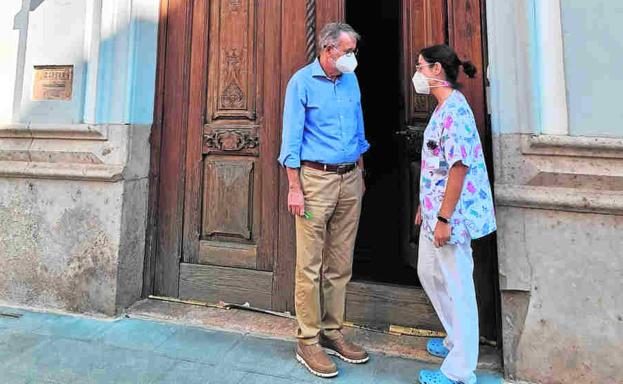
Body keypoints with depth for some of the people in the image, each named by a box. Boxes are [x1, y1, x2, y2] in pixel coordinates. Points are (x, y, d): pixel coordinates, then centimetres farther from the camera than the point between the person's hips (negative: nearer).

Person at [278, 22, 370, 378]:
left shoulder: (351, 80, 14)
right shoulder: (302, 81, -2)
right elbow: (292, 138, -7)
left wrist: (361, 174, 16)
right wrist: (294, 187, -13)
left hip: (350, 178, 6)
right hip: (316, 178, -5)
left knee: (340, 265, 10)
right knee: (310, 266, -1)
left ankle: (333, 332, 24)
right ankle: (308, 341, 13)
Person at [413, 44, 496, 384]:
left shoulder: (455, 108, -16)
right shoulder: (443, 107, 14)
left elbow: (459, 166, -22)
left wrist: (444, 218, -22)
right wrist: (425, 205, 20)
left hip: (452, 213, -10)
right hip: (435, 209, 10)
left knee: (457, 286, 2)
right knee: (428, 273, 21)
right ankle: (457, 340, 42)